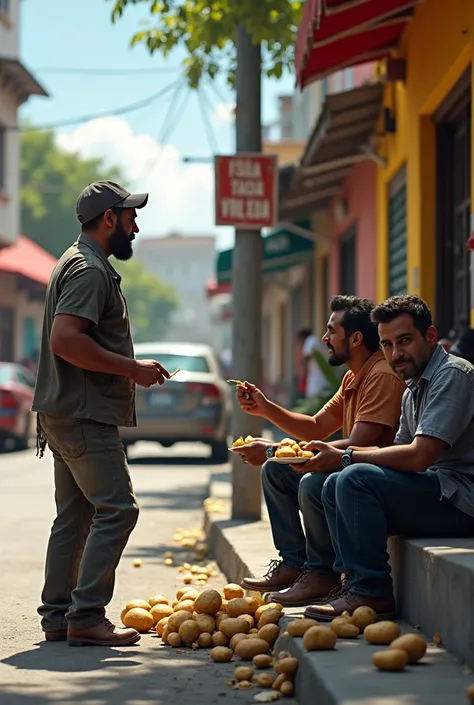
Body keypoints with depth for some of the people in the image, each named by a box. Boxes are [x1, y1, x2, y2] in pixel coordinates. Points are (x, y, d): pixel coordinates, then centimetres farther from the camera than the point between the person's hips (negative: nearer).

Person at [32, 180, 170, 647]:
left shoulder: (81, 264, 20)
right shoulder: (89, 270, -13)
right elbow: (66, 340, -24)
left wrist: (128, 369, 20)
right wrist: (131, 368, -19)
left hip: (68, 413, 11)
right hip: (83, 415, -11)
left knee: (74, 516, 11)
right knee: (116, 509, -12)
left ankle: (57, 616, 14)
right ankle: (86, 616, -13)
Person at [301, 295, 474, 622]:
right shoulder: (414, 390, 17)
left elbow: (418, 457, -23)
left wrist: (345, 457, -13)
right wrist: (331, 453, 2)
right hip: (434, 491, 10)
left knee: (357, 479, -24)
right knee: (334, 487, 10)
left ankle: (373, 593, -16)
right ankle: (356, 581, 4)